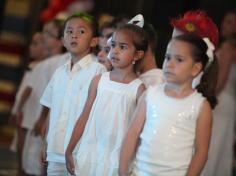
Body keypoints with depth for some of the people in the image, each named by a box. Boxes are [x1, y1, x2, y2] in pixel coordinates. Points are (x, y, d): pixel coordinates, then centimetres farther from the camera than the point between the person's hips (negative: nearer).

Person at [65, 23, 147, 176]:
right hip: (89, 155, 3)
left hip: (116, 158, -3)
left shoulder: (138, 88, -5)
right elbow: (84, 117, 8)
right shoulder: (99, 80, 4)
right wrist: (69, 150, 6)